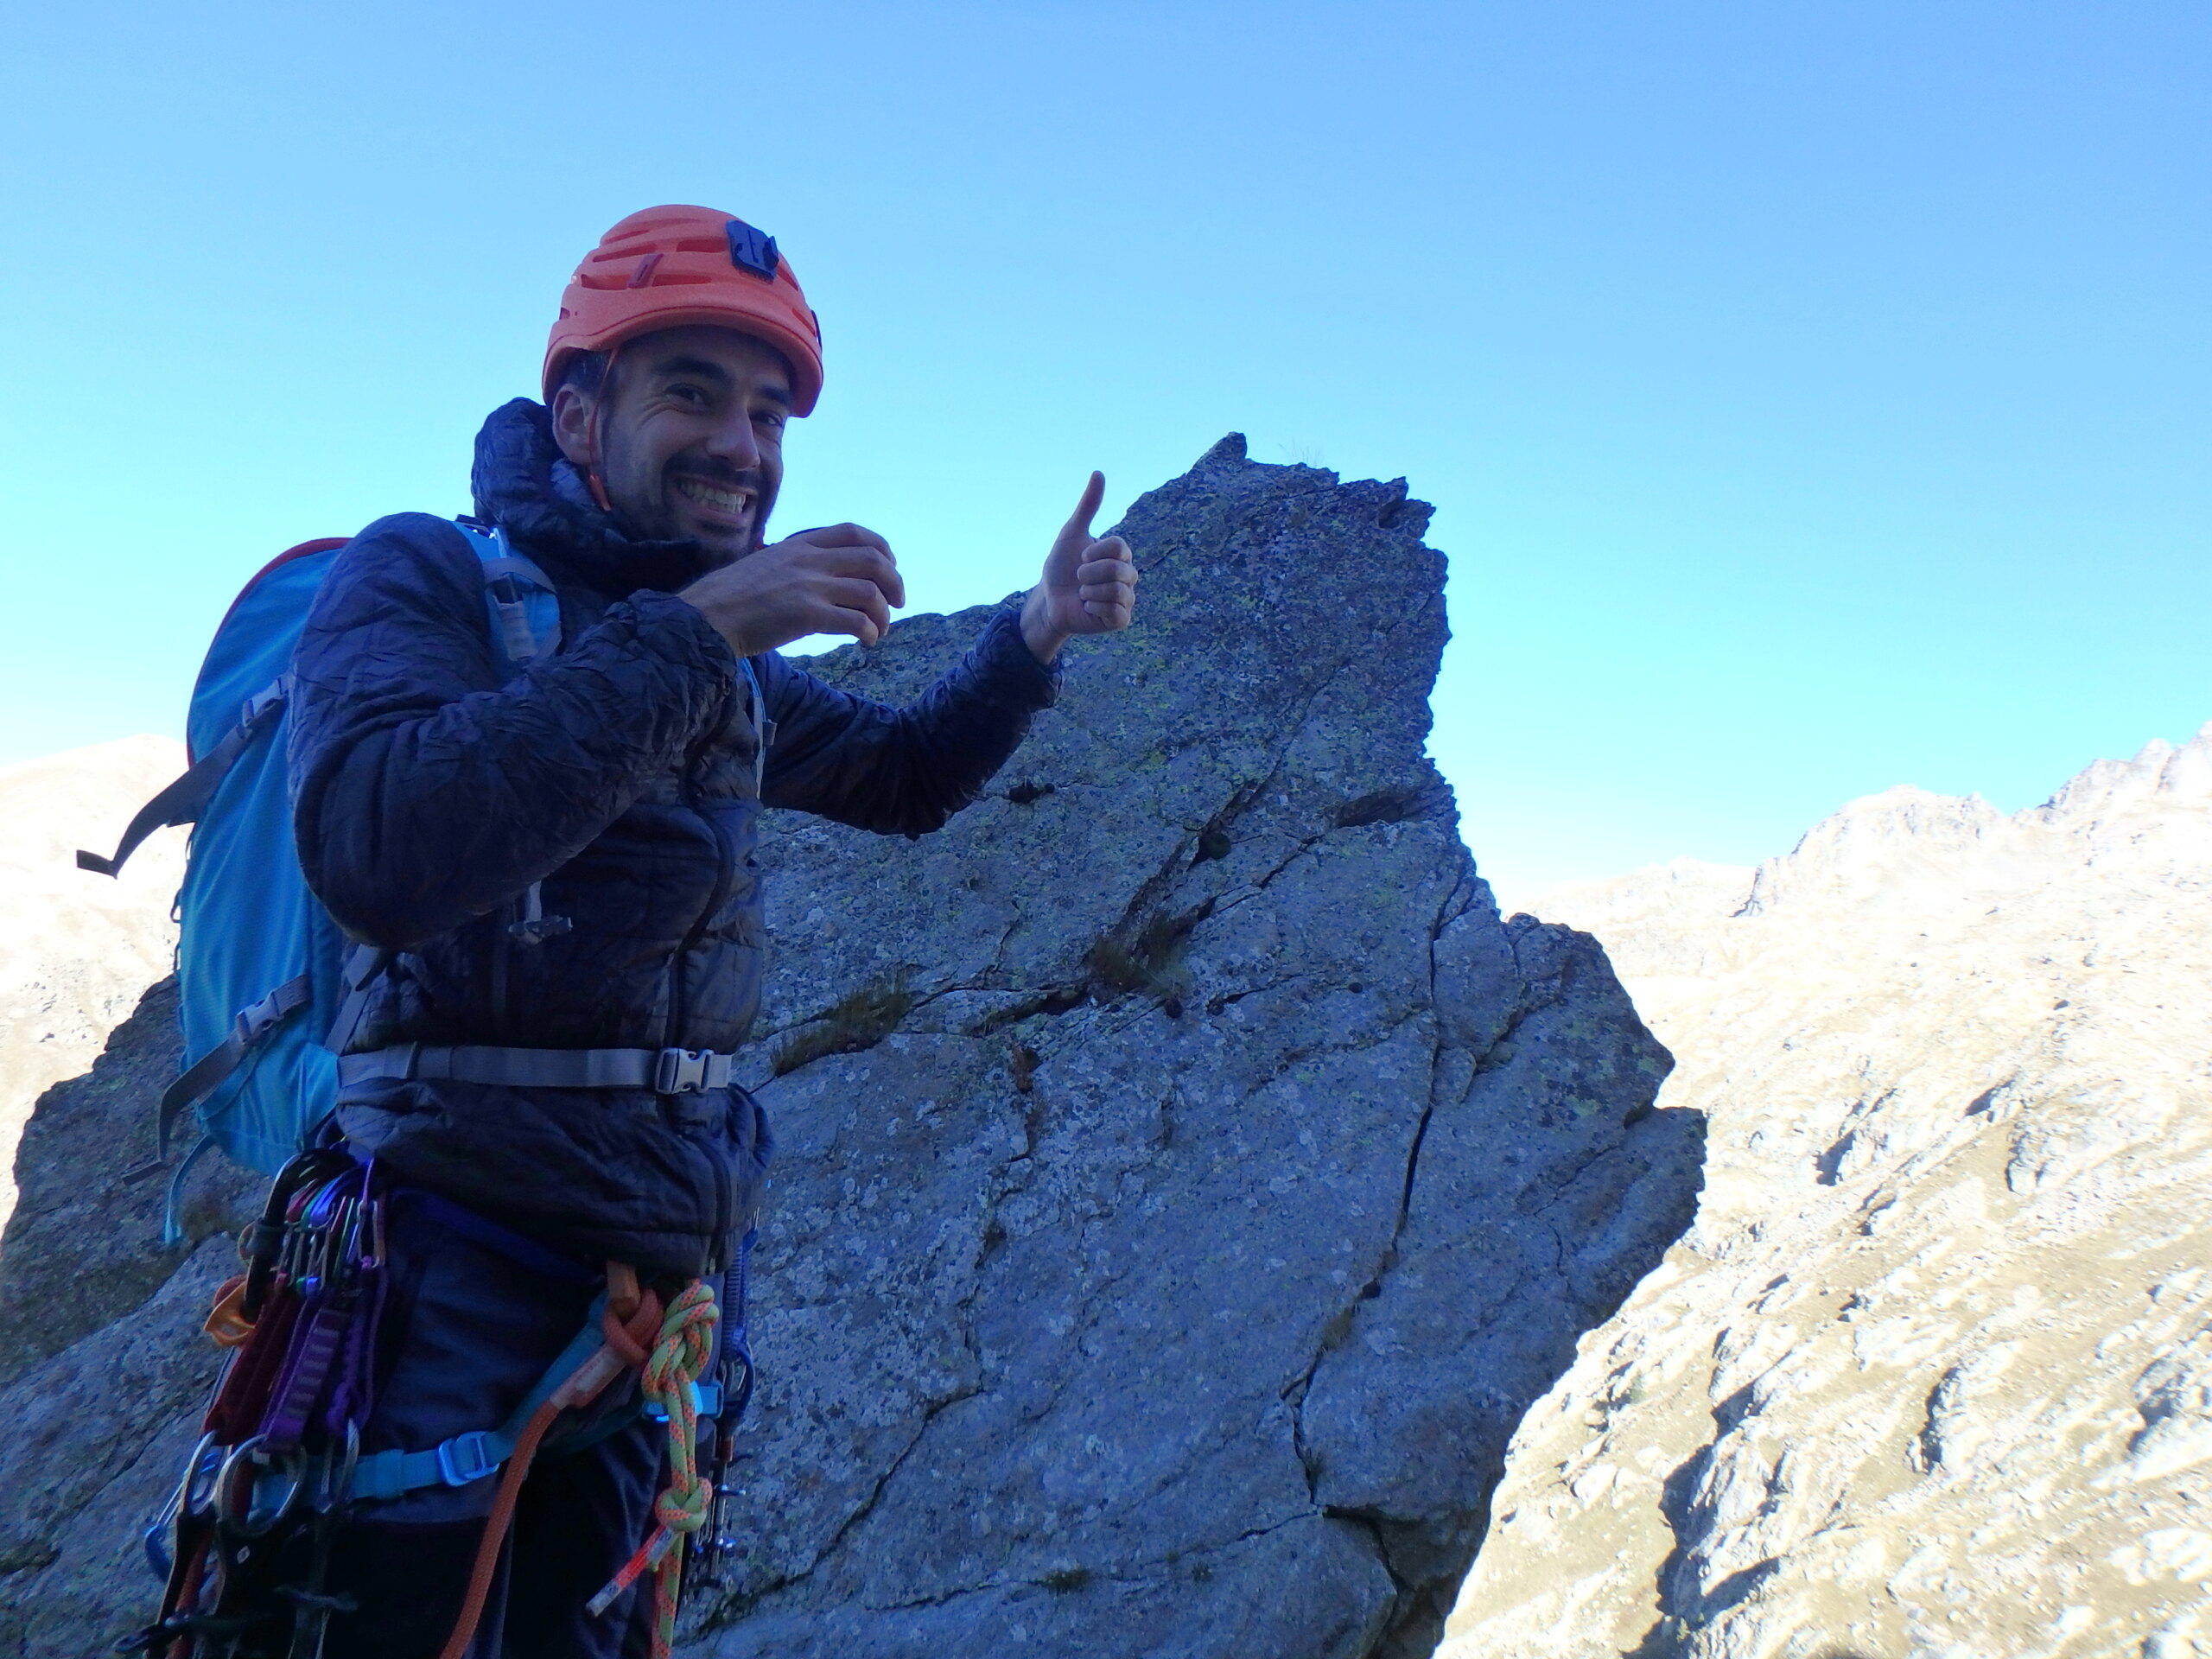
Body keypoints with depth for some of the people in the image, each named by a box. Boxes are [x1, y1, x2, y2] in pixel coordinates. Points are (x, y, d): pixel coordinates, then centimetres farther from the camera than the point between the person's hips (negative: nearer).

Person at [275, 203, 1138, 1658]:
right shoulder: (425, 576, -9)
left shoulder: (727, 666, 11)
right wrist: (686, 635, -28)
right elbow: (380, 852, -28)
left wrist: (1033, 637, 7)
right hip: (460, 1276, -6)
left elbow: (905, 780, 24)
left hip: (662, 1282, 7)